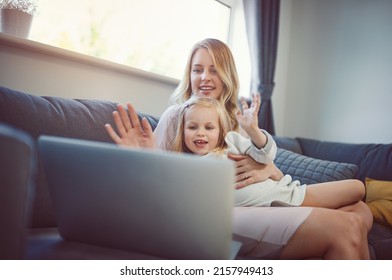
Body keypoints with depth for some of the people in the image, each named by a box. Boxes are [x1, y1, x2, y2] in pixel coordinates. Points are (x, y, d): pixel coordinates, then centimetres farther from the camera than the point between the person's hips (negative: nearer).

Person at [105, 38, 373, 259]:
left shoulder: (239, 120, 22)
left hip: (258, 205, 7)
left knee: (360, 212, -4)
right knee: (344, 229, -21)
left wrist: (268, 169, -7)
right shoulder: (177, 115, 4)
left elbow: (278, 177, 18)